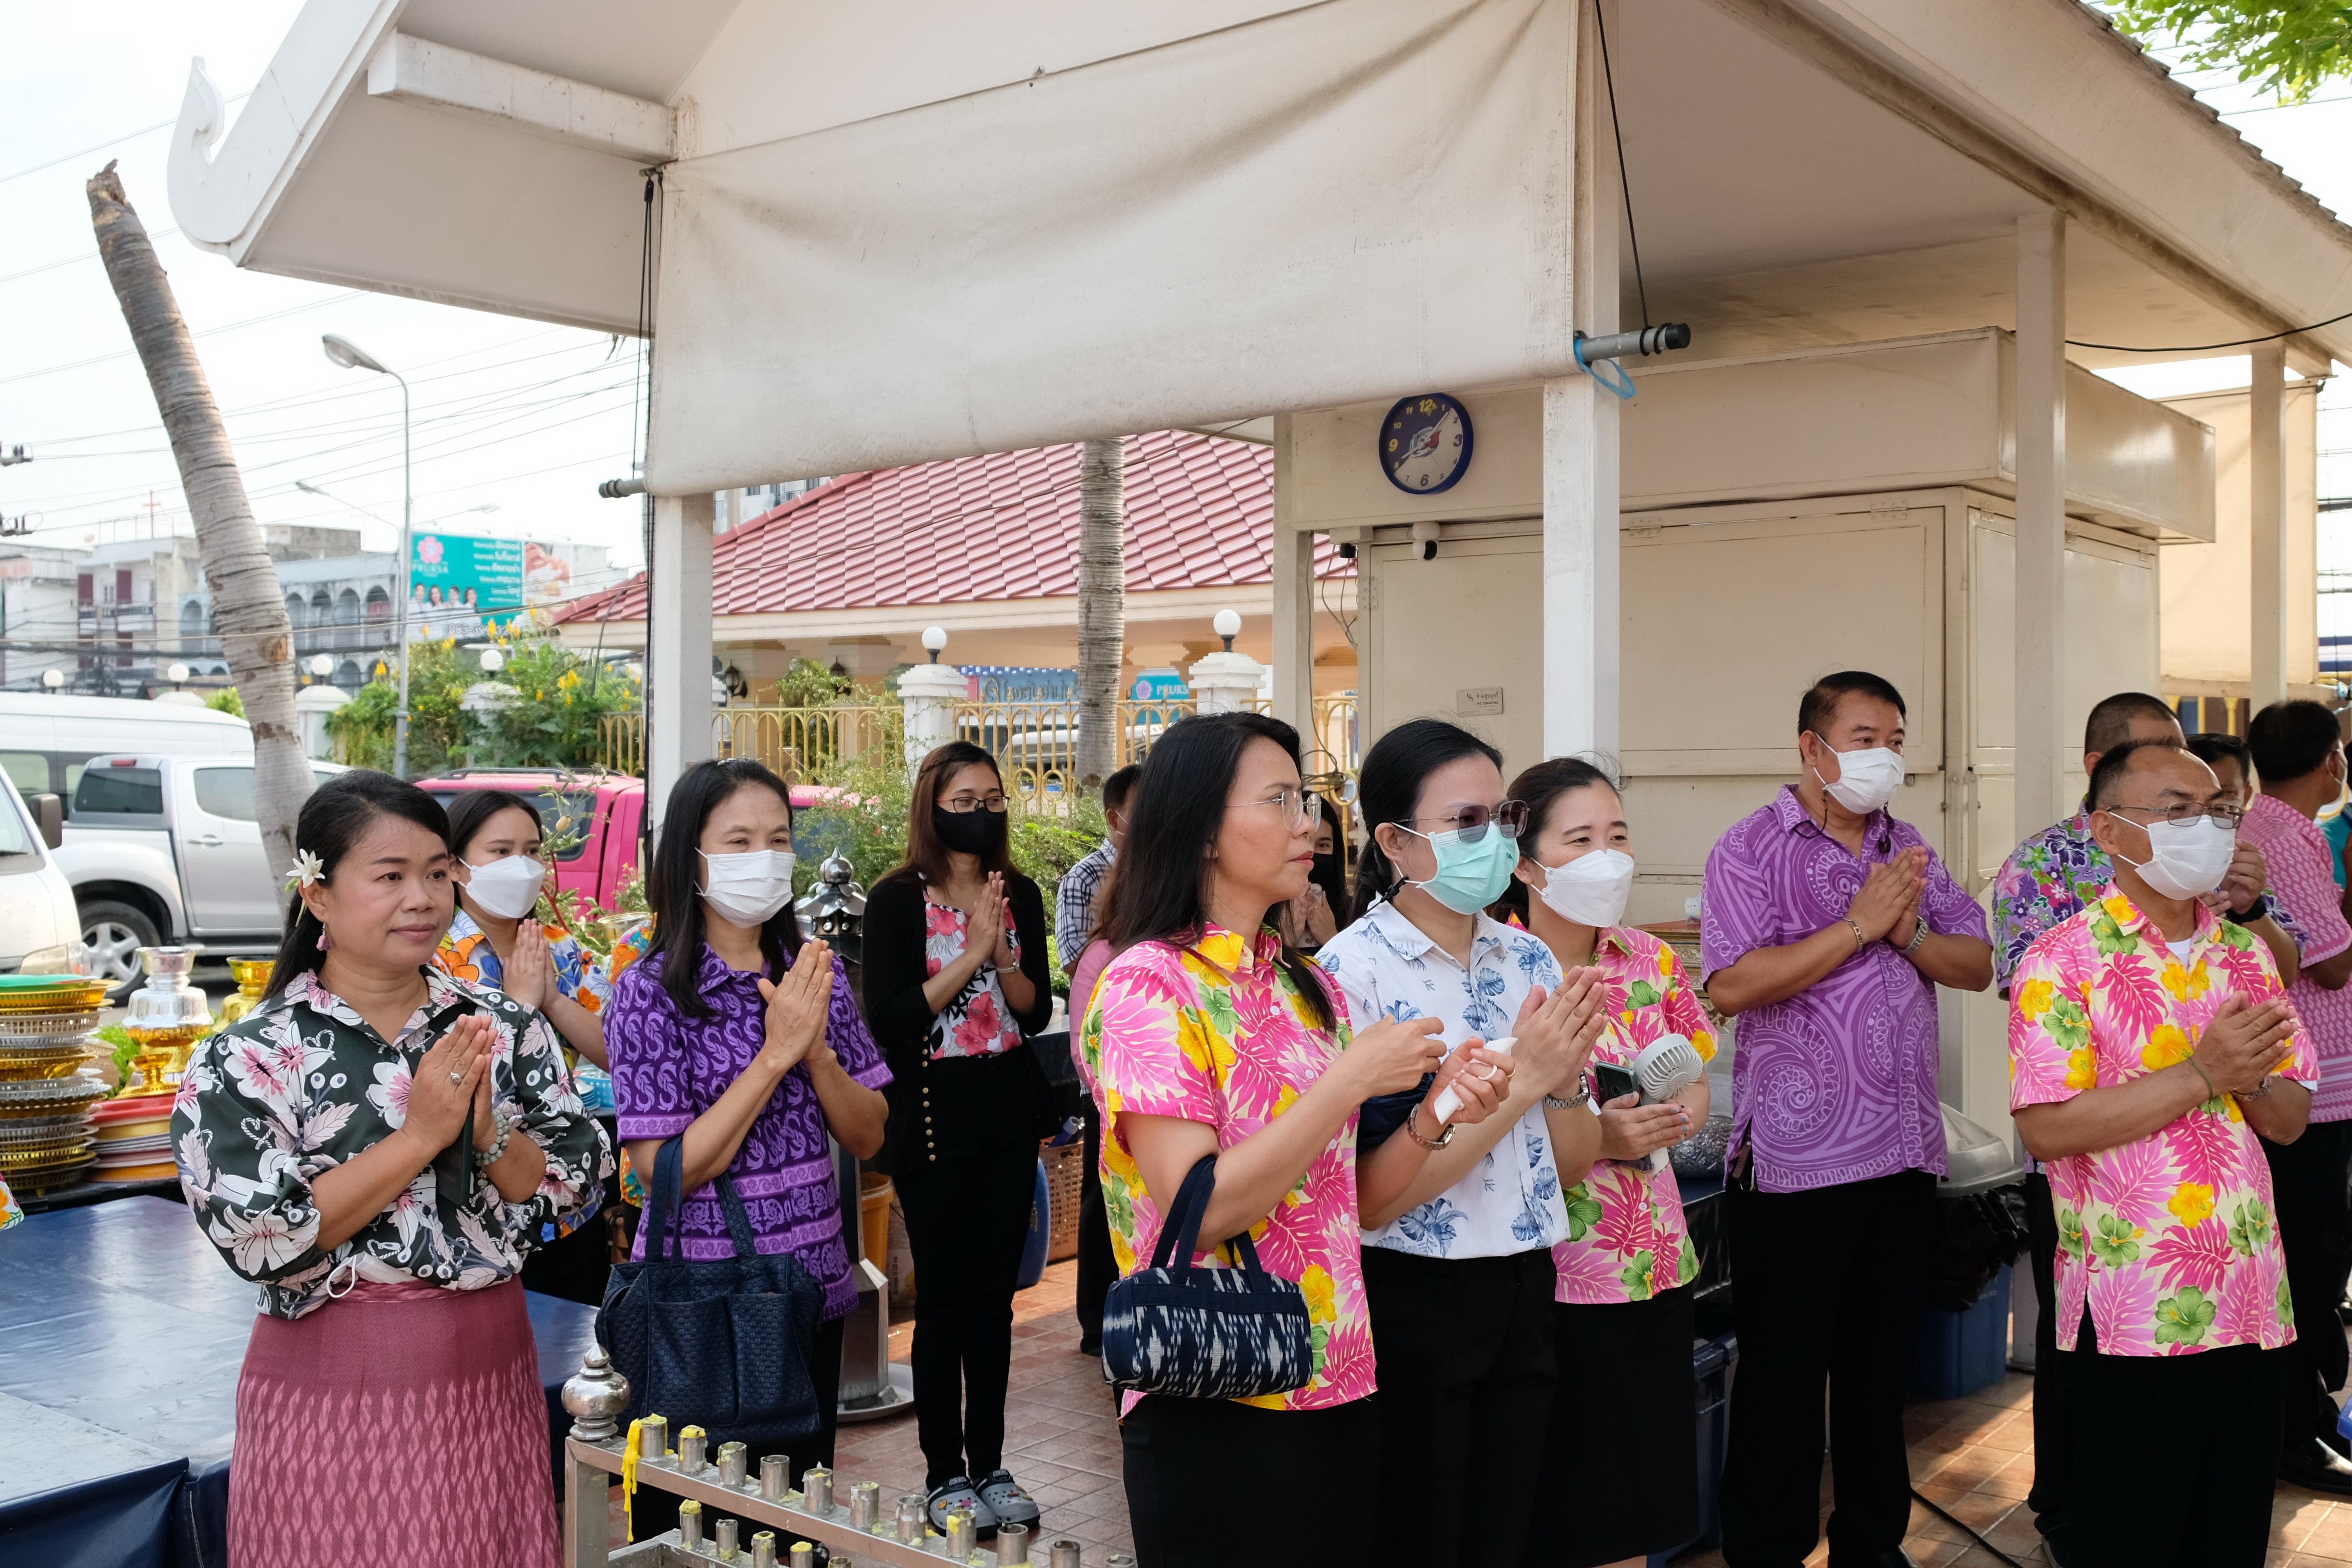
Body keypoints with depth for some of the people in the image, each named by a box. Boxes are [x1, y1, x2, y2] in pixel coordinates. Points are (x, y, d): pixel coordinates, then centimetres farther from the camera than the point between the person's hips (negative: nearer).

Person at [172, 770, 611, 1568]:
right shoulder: (244, 1060, -7)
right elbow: (255, 1236, -16)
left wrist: (488, 1131, -18)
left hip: (493, 1378, 3)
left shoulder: (503, 1028, 1)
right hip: (333, 1388, -3)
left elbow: (577, 1185, 0)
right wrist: (420, 1136, -19)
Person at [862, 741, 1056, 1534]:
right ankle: (944, 1474, 12)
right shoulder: (897, 899, -6)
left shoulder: (1020, 895, 6)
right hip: (933, 1115, -4)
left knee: (995, 1293, 10)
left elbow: (1037, 1012, 3)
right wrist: (969, 955, -19)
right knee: (943, 1298, 2)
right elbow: (888, 1016, -14)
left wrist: (1003, 954, -14)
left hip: (1010, 1111, 4)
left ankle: (989, 1463, 20)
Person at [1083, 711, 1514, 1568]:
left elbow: (1350, 1199, 9)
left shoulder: (1308, 986, 9)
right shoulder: (1149, 985, -13)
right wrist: (1352, 1079, -18)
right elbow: (1199, 1212, -21)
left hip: (1339, 1393, 7)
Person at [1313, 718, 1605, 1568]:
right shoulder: (1353, 971, -15)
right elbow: (1366, 1198, -21)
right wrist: (1519, 1079, -23)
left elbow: (1573, 1165, 6)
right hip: (1412, 1307, -6)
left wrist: (1565, 1078, -14)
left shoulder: (1530, 961, 3)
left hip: (1522, 1299, 6)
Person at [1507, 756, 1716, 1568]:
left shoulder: (1651, 961, 7)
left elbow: (1695, 1091, 14)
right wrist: (1593, 1139, -22)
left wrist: (1667, 1119, -8)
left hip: (1652, 1270, 6)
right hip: (1545, 1281, -5)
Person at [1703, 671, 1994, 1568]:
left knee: (1881, 1364, 16)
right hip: (1795, 1160, -6)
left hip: (1905, 1155, 6)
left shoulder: (1909, 851, 13)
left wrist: (1910, 932, -11)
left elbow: (1978, 964, 8)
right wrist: (1858, 925, -17)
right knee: (1783, 1371, 4)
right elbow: (1730, 986, -19)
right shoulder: (1752, 848, -6)